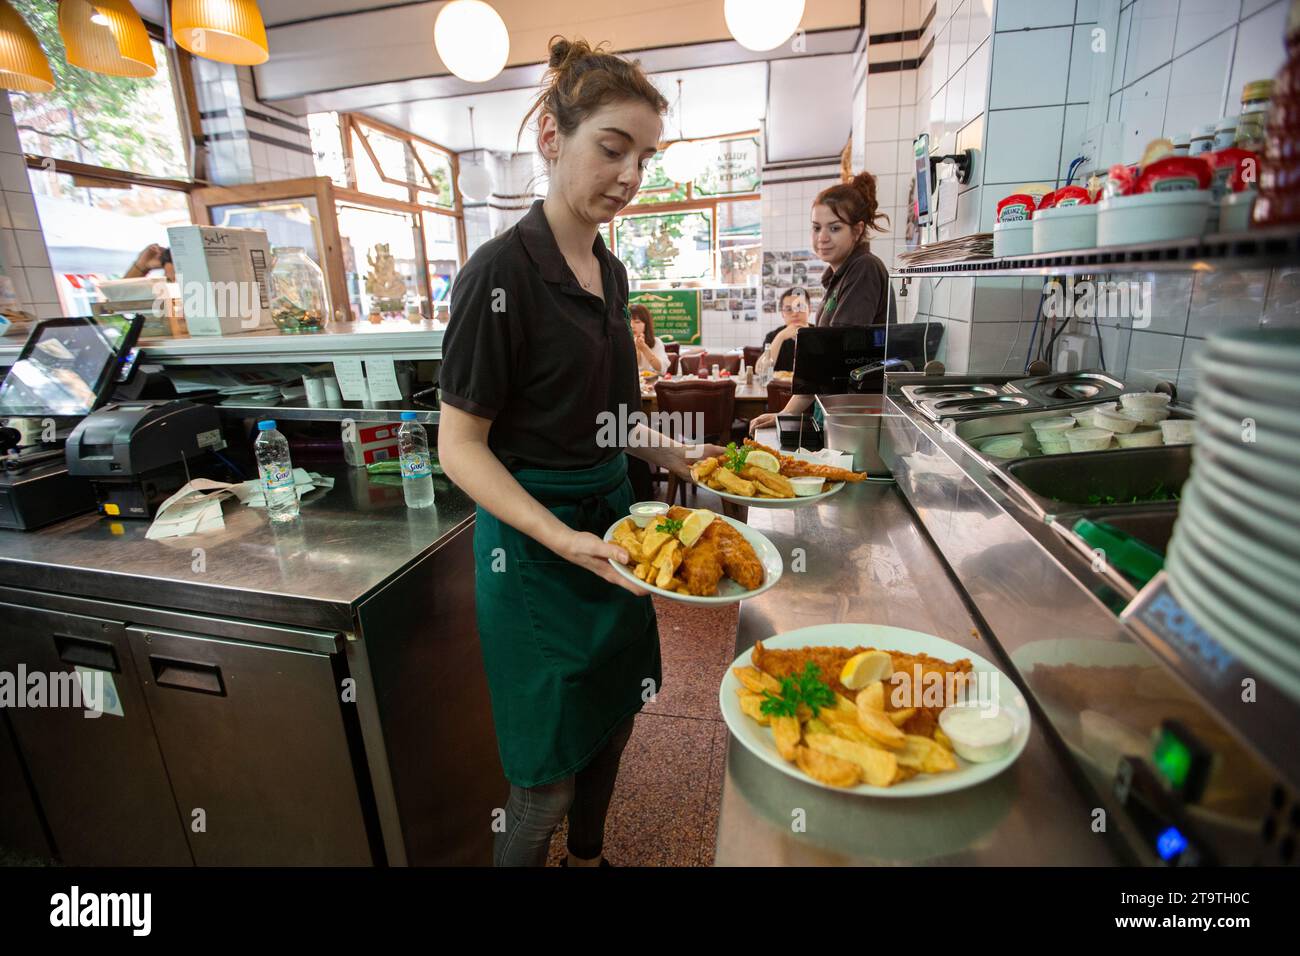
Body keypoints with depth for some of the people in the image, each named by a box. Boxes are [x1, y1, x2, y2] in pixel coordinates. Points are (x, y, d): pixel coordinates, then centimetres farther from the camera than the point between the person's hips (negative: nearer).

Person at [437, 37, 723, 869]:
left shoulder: (610, 271, 7)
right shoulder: (501, 274, -17)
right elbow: (461, 445, -16)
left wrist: (670, 455, 2)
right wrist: (561, 539, -27)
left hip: (609, 518, 8)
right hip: (532, 540, -8)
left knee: (611, 725, 23)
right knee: (549, 776, 8)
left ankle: (589, 856, 49)